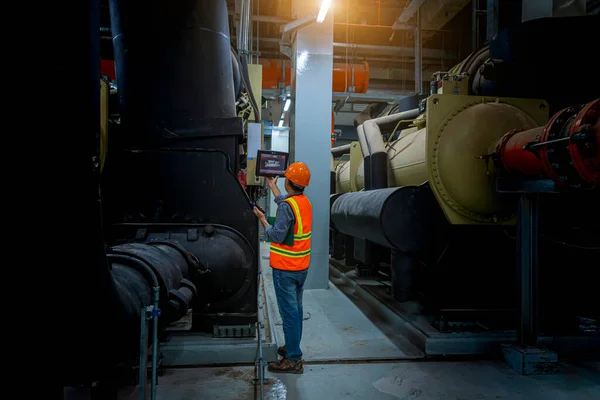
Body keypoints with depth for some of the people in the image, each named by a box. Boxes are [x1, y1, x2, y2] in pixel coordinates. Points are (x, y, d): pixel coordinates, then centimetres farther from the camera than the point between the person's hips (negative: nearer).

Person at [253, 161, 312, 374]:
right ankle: (292, 347, 35)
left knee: (289, 312, -3)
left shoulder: (287, 206, -21)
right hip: (301, 267, 9)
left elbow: (277, 236, -21)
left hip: (285, 269, -9)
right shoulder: (305, 202, 6)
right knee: (296, 309, 19)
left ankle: (293, 360, 4)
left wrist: (262, 219, -7)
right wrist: (273, 186, 35)